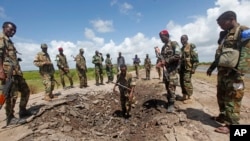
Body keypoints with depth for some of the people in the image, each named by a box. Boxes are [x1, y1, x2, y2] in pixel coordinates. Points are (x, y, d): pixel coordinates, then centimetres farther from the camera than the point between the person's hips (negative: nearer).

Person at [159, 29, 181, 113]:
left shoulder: (174, 44, -4)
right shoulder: (163, 47, 17)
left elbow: (178, 56, -16)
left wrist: (166, 61, -17)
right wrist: (160, 62, -3)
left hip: (172, 69, -7)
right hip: (165, 69, 7)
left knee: (171, 87, -9)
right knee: (167, 87, 10)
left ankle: (171, 105, 2)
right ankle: (169, 102, 22)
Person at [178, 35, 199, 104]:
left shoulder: (192, 46, -5)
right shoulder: (182, 48, 18)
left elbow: (195, 58, -12)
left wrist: (193, 68, -18)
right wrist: (179, 68, 18)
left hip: (188, 68, -8)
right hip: (182, 68, 8)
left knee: (187, 83, -8)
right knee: (182, 82, 9)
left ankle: (189, 97, 3)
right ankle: (184, 96, 20)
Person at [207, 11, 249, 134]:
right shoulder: (225, 34, 18)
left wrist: (235, 70, -22)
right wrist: (212, 67, 23)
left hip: (233, 72, -8)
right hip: (222, 71, 8)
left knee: (232, 98, -2)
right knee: (221, 95, 17)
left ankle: (231, 125, 8)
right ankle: (223, 116, 32)